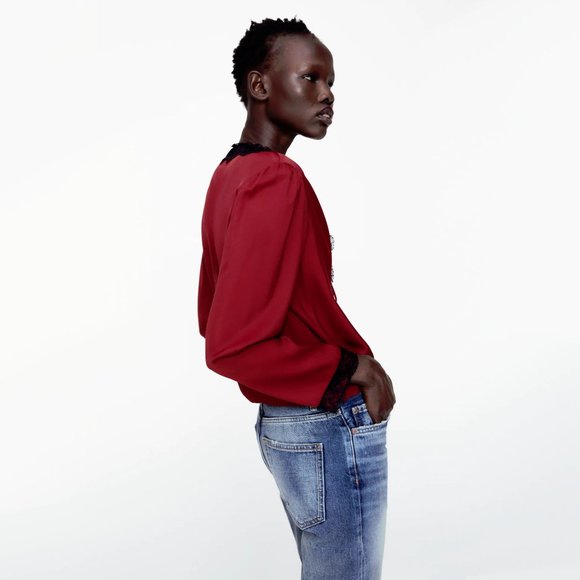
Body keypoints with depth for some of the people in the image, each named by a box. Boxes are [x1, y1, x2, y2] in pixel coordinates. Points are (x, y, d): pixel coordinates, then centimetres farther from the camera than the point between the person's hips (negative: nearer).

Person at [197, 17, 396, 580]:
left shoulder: (227, 176, 8)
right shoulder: (278, 180, -21)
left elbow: (212, 319, 15)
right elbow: (231, 346, -26)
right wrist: (349, 370, -16)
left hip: (280, 422, 9)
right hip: (333, 428, -9)